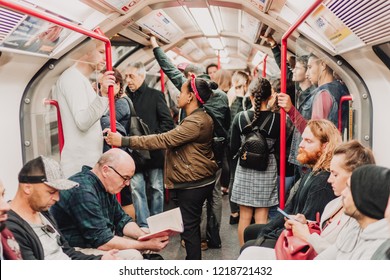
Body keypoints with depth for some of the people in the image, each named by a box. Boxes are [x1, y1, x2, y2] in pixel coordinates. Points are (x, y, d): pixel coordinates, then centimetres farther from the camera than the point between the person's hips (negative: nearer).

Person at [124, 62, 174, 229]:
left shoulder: (155, 95, 2)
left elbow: (168, 122, -1)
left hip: (154, 151, -1)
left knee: (157, 188, 7)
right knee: (136, 188, -1)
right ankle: (144, 227, 8)